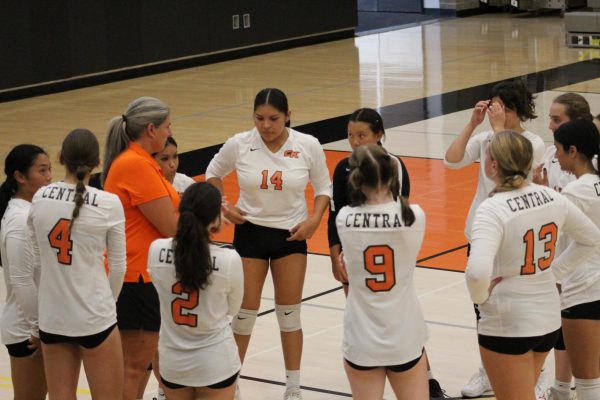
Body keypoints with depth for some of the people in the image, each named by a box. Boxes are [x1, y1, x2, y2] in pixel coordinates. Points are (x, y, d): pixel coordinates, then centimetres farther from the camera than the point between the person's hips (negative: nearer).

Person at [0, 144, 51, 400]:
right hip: (27, 328, -9)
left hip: (36, 324, 9)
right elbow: (21, 281, -22)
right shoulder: (21, 219, -20)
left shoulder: (30, 213, 8)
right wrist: (39, 327, -16)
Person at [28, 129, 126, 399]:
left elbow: (37, 260, 7)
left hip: (51, 318, 4)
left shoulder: (40, 199, -1)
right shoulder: (108, 204, -11)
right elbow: (117, 267, -3)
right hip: (94, 318, -4)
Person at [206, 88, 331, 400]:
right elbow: (213, 173, 7)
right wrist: (222, 206, -6)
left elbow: (323, 187, 2)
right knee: (245, 312, 4)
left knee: (289, 313, 7)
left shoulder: (308, 146, -11)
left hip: (291, 234, 0)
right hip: (250, 231, 0)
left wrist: (314, 218, -13)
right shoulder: (239, 144, -11)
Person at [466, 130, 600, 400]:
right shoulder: (551, 198, -2)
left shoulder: (493, 209, -22)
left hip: (506, 325, -7)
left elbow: (478, 272, -36)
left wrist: (480, 296, -15)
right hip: (548, 317, 7)